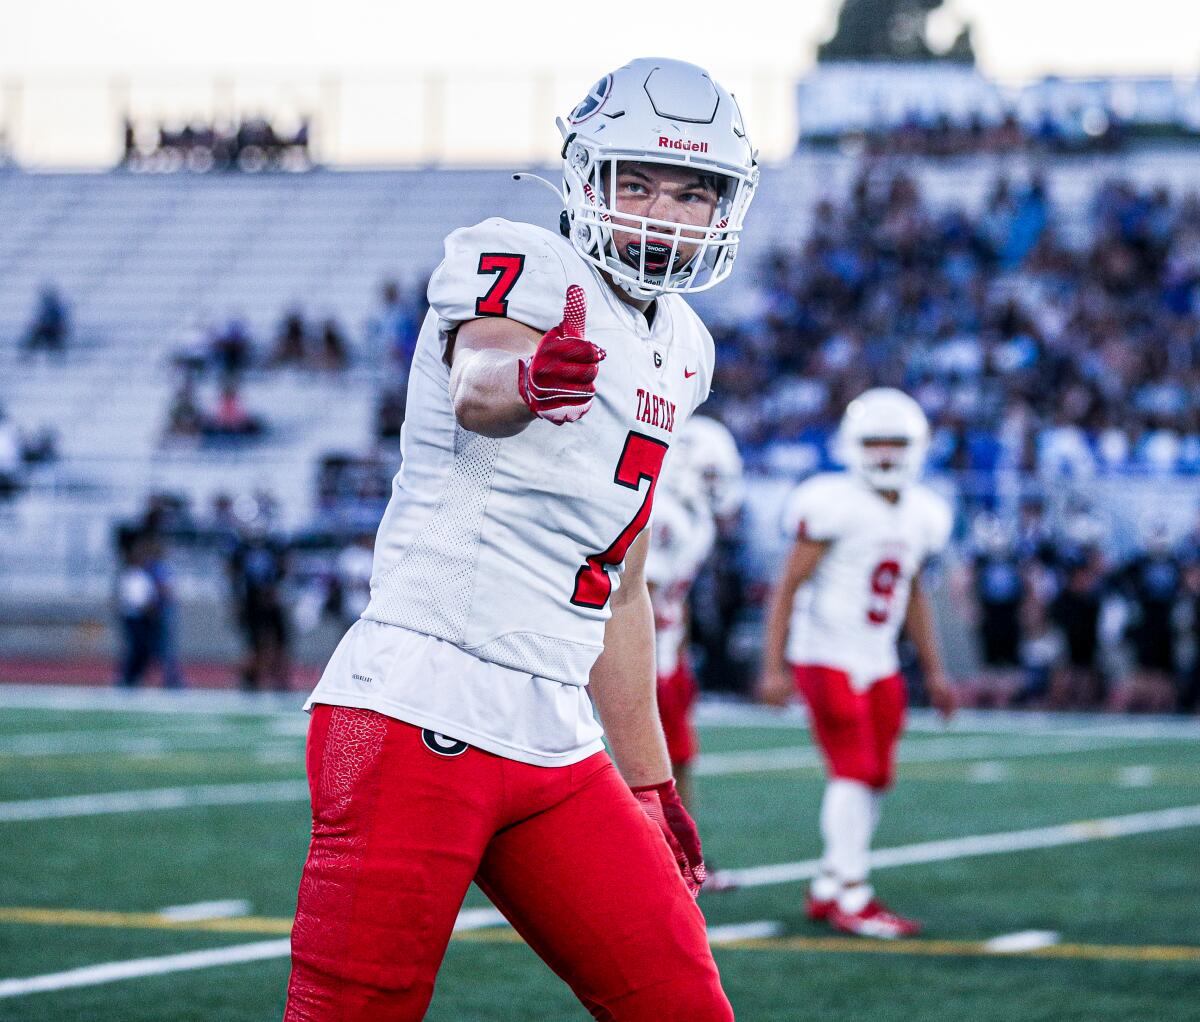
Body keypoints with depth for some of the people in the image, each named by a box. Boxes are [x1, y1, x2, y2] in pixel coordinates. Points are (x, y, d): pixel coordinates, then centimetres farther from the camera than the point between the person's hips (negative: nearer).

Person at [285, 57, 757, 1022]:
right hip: (418, 716, -8)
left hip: (555, 750, 8)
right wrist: (523, 377, -54)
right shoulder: (517, 263, -5)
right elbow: (474, 388, -30)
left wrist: (652, 781, 29)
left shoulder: (677, 350, 19)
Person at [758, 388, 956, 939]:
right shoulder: (835, 506, -15)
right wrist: (773, 667, -18)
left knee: (875, 778, 7)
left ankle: (827, 888, 17)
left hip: (878, 662, 7)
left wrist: (934, 672, 17)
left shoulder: (922, 515, 7)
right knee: (855, 771, -12)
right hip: (826, 657, -7)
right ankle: (852, 897, -9)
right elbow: (788, 587, -13)